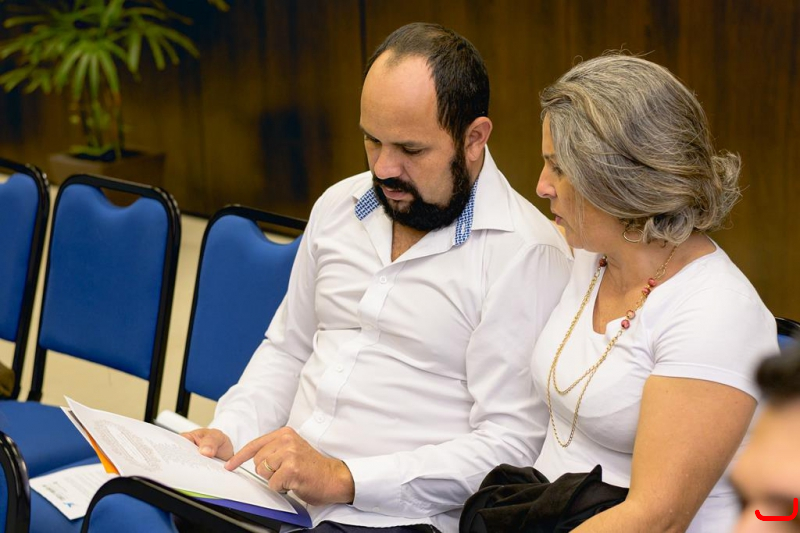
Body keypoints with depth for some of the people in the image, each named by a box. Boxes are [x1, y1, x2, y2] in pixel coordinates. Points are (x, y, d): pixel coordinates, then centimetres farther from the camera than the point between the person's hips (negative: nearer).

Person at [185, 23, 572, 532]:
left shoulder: (528, 254, -10)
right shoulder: (338, 207, 13)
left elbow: (511, 444, -15)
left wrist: (343, 479, -19)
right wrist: (229, 434, 6)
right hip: (275, 491, 6)